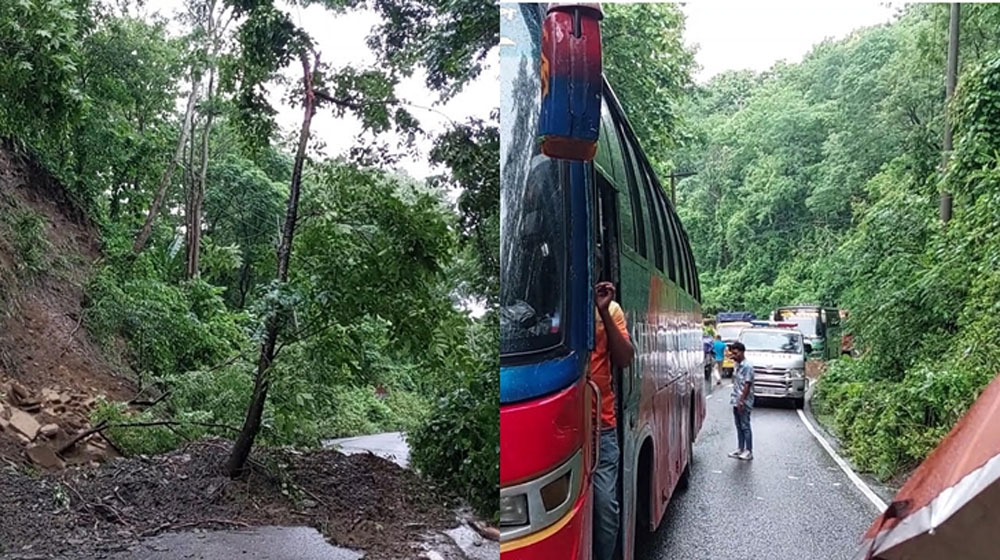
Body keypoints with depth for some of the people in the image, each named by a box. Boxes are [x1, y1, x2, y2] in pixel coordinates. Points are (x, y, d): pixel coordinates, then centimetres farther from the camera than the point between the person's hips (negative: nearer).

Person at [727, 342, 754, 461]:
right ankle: (741, 449, 21)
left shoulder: (747, 366, -16)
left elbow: (747, 385, -19)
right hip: (736, 401, 9)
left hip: (744, 402, -9)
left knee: (745, 426, -1)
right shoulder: (737, 366, 11)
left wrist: (741, 401, -21)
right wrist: (734, 398, 15)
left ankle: (749, 452, 6)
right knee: (739, 426, 13)